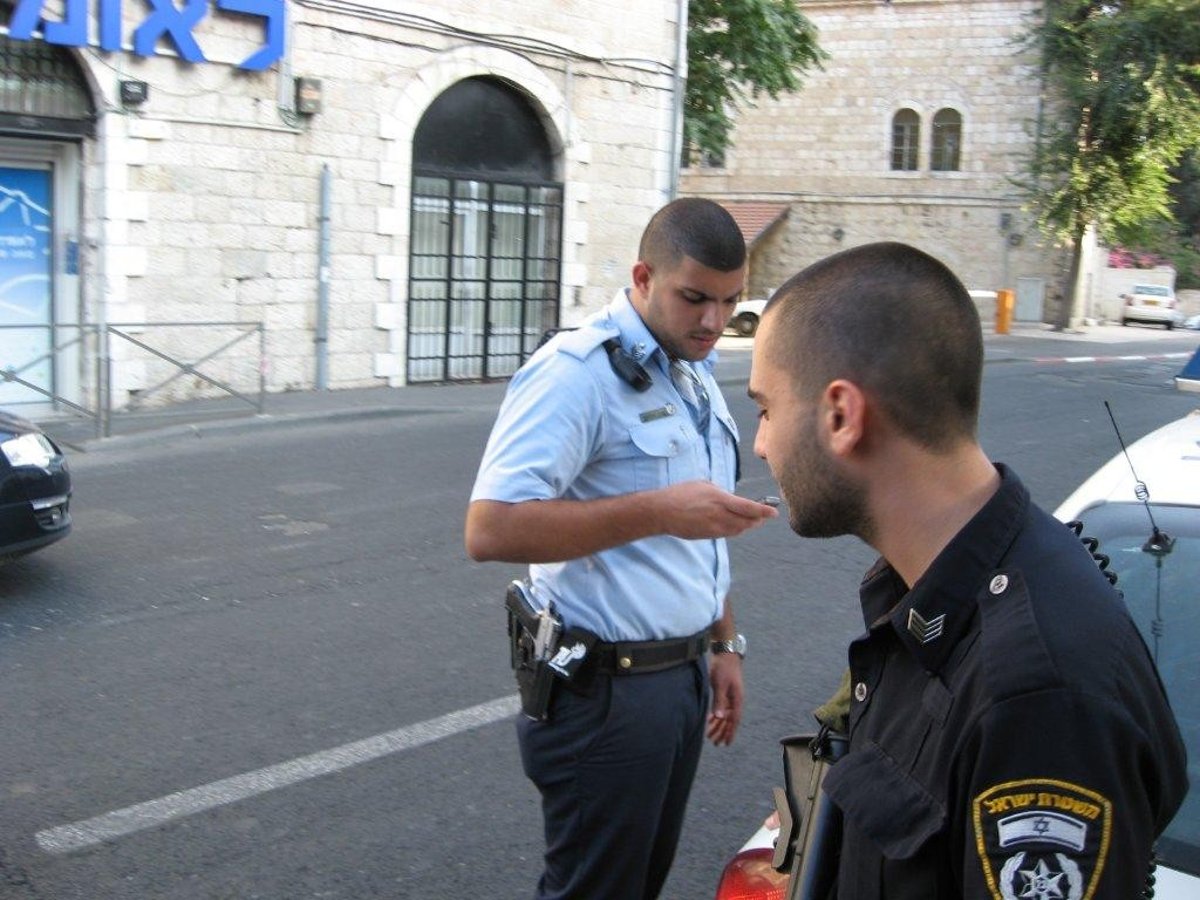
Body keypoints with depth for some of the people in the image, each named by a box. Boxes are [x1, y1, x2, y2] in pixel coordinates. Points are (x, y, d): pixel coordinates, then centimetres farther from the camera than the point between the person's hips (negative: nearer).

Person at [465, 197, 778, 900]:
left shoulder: (696, 377, 12)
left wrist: (724, 644, 20)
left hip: (683, 677, 9)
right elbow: (490, 530, -28)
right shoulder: (578, 372, -18)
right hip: (606, 689, -8)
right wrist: (659, 509, -31)